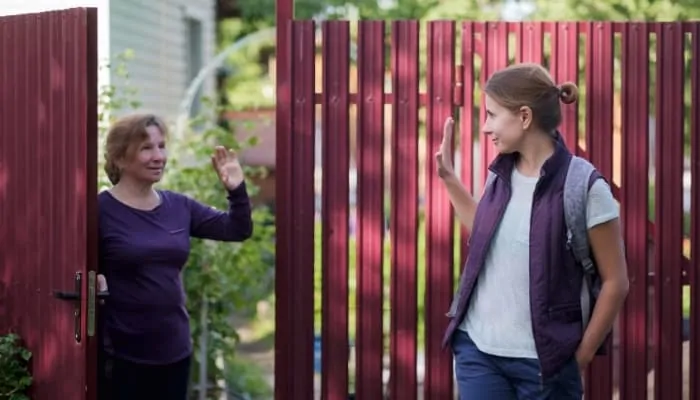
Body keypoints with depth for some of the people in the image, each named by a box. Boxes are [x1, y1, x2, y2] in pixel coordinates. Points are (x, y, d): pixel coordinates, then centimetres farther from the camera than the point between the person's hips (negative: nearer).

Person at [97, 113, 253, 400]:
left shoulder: (178, 206, 7)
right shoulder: (101, 210, -10)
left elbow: (238, 230, 10)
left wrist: (237, 190, -4)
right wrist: (94, 284, -25)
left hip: (175, 351, 6)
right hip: (121, 355, -6)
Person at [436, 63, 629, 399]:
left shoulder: (583, 185, -12)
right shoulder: (502, 176, 5)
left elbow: (615, 281, -8)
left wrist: (580, 357, -5)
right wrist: (448, 178, 21)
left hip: (542, 360, -5)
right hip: (477, 348, 5)